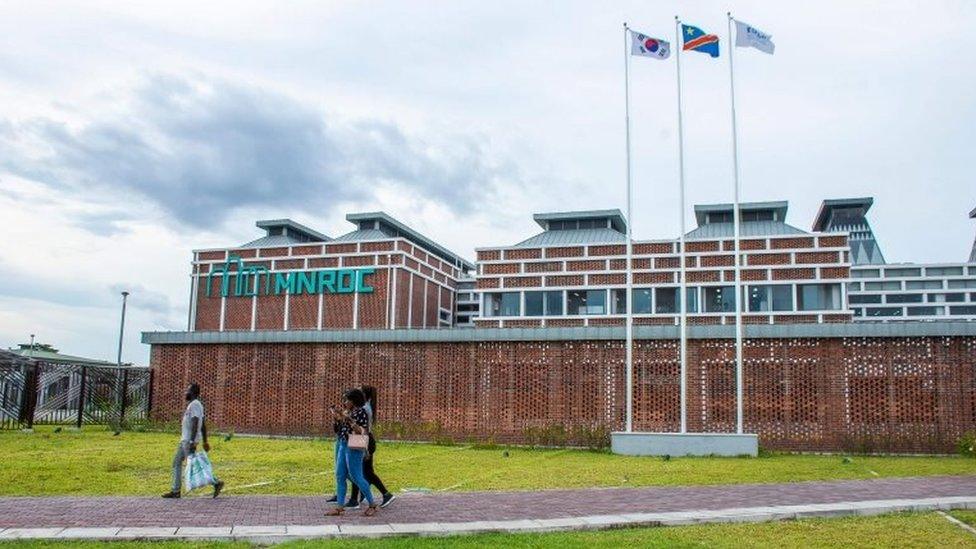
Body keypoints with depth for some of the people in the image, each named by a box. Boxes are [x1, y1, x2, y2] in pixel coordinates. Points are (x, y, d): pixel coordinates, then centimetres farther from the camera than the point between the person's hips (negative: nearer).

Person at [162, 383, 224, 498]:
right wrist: (205, 441, 20)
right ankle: (175, 491, 14)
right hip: (185, 440, 10)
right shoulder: (195, 405, 16)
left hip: (189, 441, -10)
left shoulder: (194, 405, -16)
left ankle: (216, 482, -6)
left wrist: (192, 441, -29)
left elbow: (195, 424, -25)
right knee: (176, 463, 11)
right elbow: (203, 425, 18)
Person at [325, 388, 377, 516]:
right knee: (340, 476, 8)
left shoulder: (361, 412, -13)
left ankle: (372, 504, 7)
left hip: (353, 448, -9)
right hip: (342, 445, 9)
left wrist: (348, 419, -23)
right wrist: (337, 417, 8)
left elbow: (362, 432, -20)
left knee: (356, 477, -5)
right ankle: (339, 507, 12)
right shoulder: (348, 412, 13)